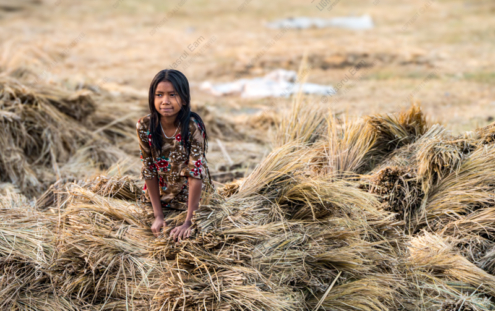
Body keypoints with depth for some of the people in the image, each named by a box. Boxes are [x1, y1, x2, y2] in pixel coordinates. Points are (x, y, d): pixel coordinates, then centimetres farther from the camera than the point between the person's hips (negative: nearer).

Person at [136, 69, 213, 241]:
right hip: (159, 193, 2)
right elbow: (149, 170, -12)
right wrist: (158, 216, -14)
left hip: (190, 194, -2)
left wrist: (188, 222, -30)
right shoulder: (144, 126, -19)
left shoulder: (193, 126, -28)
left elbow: (195, 174, -27)